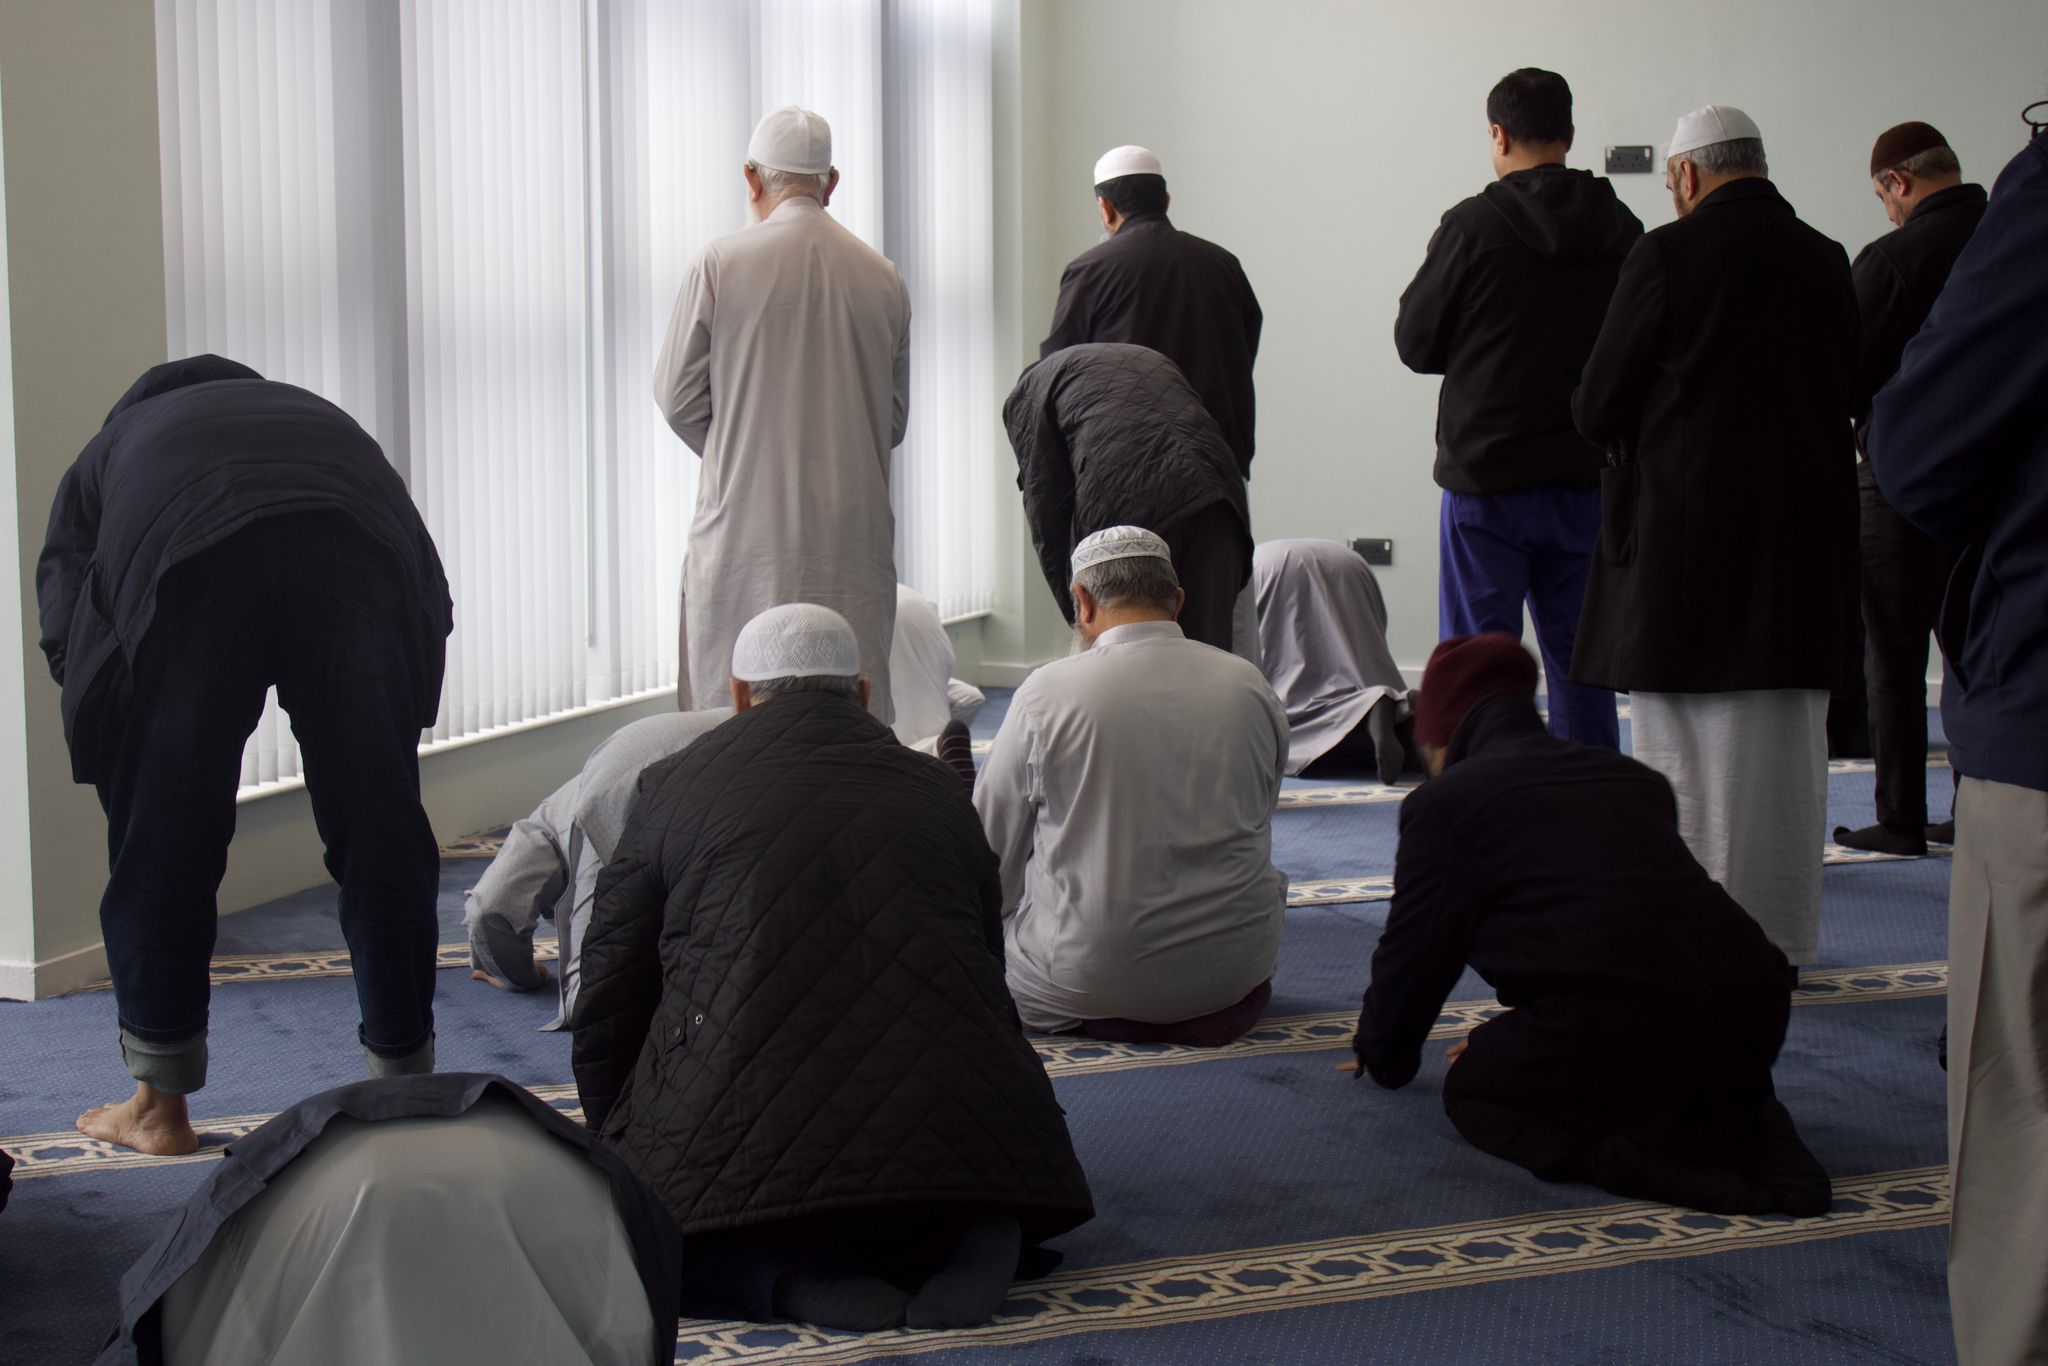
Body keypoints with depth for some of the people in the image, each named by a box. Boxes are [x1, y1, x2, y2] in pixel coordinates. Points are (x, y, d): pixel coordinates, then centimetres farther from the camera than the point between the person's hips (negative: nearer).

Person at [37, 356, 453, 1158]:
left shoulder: (107, 450, 39)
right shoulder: (313, 413, 43)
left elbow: (65, 630, 23)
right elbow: (430, 609, 28)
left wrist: (112, 755, 31)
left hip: (183, 558, -1)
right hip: (359, 545, 2)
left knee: (162, 842, 14)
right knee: (382, 838, 13)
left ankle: (159, 1104, 25)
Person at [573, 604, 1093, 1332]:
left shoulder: (673, 787, 12)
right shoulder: (939, 790, 17)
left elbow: (607, 1002, 16)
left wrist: (621, 1153, 30)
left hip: (738, 1134, -2)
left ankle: (774, 1269, -11)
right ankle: (957, 1237, -3)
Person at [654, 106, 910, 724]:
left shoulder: (721, 264, -5)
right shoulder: (883, 277, 6)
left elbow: (677, 397, 1)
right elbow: (895, 418, 13)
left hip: (748, 523, -3)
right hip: (855, 529, 3)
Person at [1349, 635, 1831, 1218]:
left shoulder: (1445, 801, 7)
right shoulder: (1634, 776, 27)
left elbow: (1414, 955, 12)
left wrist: (1384, 1057, 33)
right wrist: (1522, 1036, 47)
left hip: (1608, 1032, -6)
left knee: (1471, 1089, 19)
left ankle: (1619, 1152, -8)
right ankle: (1749, 1134, 8)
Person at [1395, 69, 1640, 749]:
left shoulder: (1473, 225, -9)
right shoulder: (1622, 229, 3)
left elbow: (1414, 342, -2)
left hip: (1486, 476, -4)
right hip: (1587, 479, 4)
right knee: (1581, 661, 11)